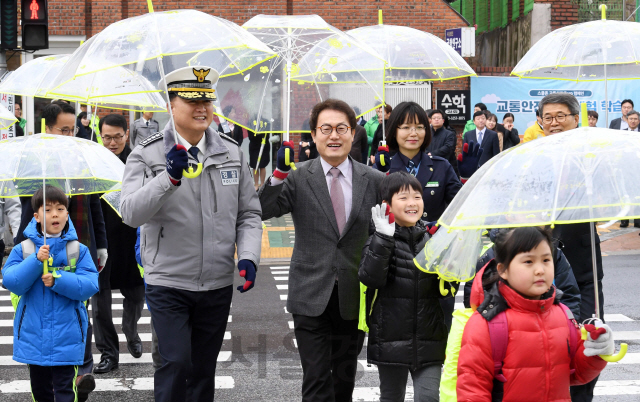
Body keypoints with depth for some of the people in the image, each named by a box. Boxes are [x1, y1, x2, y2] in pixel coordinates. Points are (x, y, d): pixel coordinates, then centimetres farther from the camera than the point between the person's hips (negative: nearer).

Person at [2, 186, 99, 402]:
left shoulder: (78, 250, -2)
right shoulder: (23, 249, 2)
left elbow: (90, 285, -11)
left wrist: (58, 280, -23)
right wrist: (35, 261, -21)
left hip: (66, 335, -2)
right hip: (33, 334, 2)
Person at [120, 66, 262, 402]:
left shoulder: (232, 153, 6)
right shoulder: (147, 155, -5)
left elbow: (249, 214, 9)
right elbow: (132, 214, -17)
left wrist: (248, 257, -7)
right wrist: (169, 177, -30)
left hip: (218, 285, 4)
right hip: (168, 283, -3)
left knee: (203, 370, 13)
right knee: (176, 363, -13)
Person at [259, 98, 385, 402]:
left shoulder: (373, 180, 3)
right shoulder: (298, 178, -2)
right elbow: (261, 212, -13)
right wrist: (280, 172, -25)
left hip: (353, 298, 2)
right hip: (312, 297, -2)